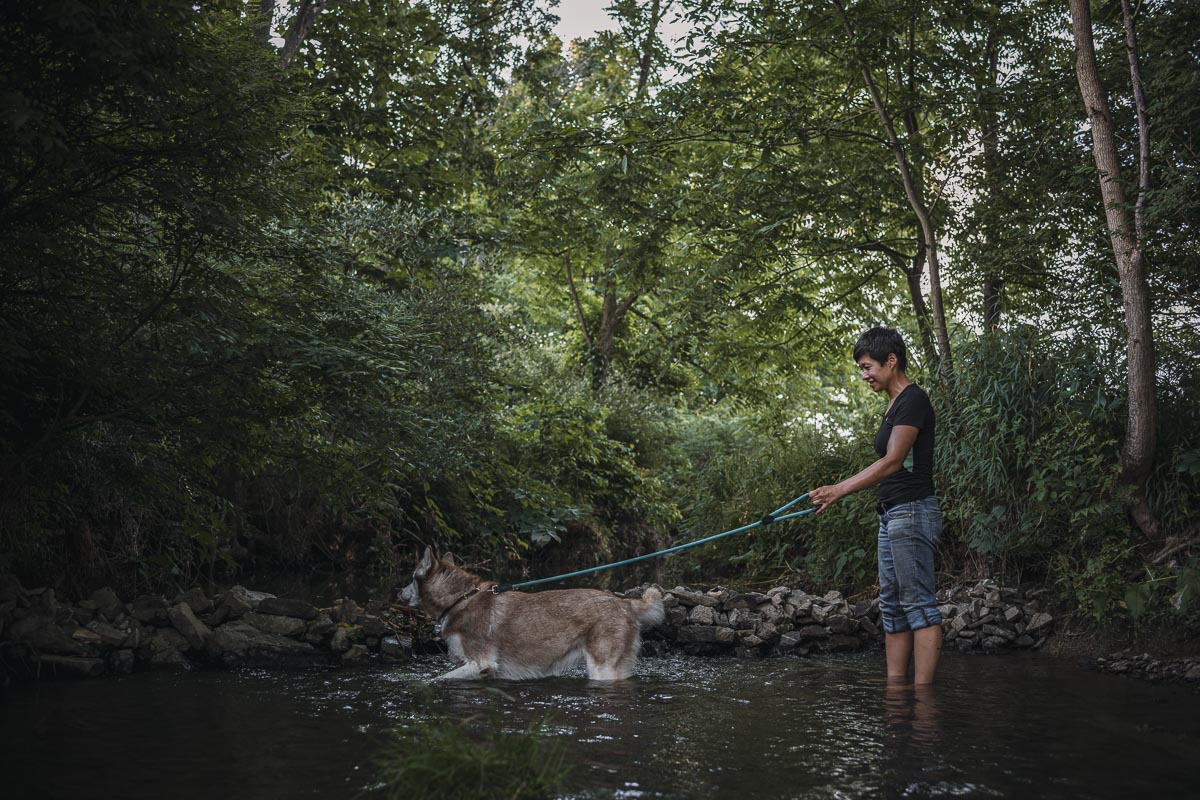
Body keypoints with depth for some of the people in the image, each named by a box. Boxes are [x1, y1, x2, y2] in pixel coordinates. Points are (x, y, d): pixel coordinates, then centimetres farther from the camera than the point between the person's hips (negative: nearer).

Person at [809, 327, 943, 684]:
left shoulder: (913, 400, -12)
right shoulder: (894, 404, 19)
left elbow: (892, 461, -21)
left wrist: (839, 489, -25)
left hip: (911, 512, -11)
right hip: (892, 514, 11)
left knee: (919, 603, -9)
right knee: (891, 605, 10)